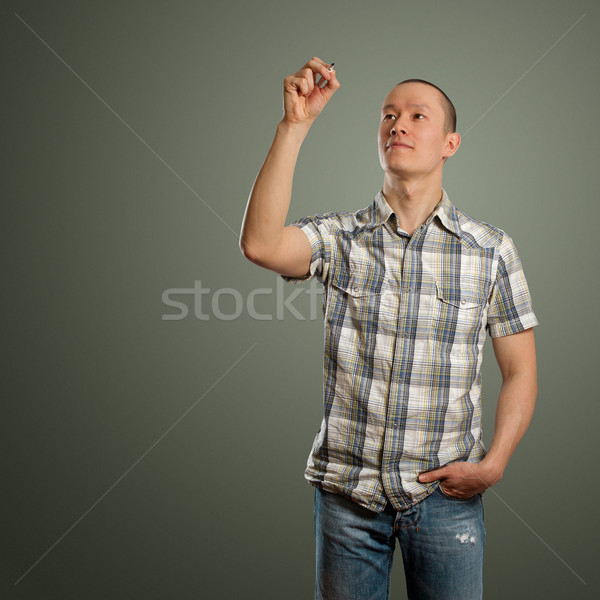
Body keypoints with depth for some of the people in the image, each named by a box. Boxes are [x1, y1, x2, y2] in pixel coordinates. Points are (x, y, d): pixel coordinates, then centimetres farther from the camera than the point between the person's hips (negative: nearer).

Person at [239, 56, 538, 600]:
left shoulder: (491, 250, 1)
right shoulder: (339, 238, 0)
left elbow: (520, 373, 3)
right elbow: (260, 244, -21)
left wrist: (493, 464, -10)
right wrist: (294, 125, -20)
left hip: (445, 493, 0)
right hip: (346, 489, 0)